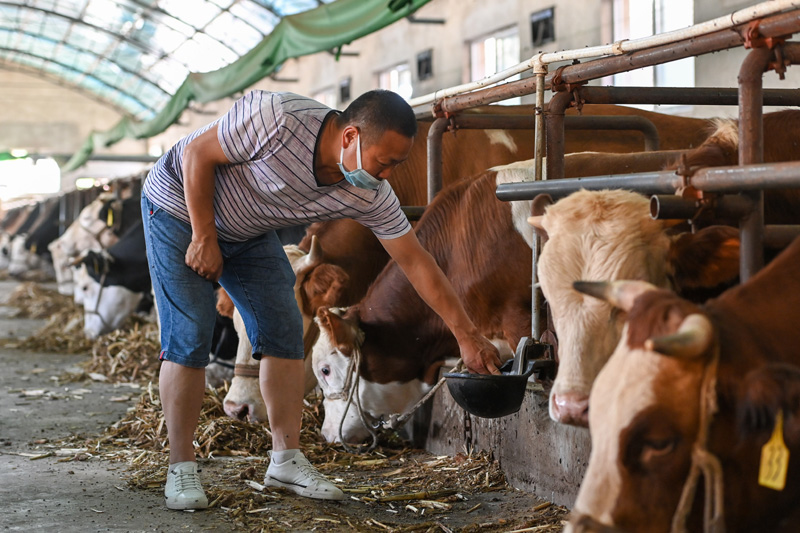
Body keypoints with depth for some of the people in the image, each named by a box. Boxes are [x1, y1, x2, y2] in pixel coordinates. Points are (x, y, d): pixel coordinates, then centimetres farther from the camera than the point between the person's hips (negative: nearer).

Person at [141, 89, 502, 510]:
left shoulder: (370, 195, -18)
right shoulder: (279, 121, -36)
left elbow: (415, 262, -12)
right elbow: (196, 153, -24)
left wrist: (466, 334, -12)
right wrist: (204, 239, -22)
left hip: (248, 232, 6)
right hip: (181, 207, -6)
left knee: (283, 332, -3)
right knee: (189, 337, -13)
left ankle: (286, 460, 5)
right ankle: (181, 467, -4)